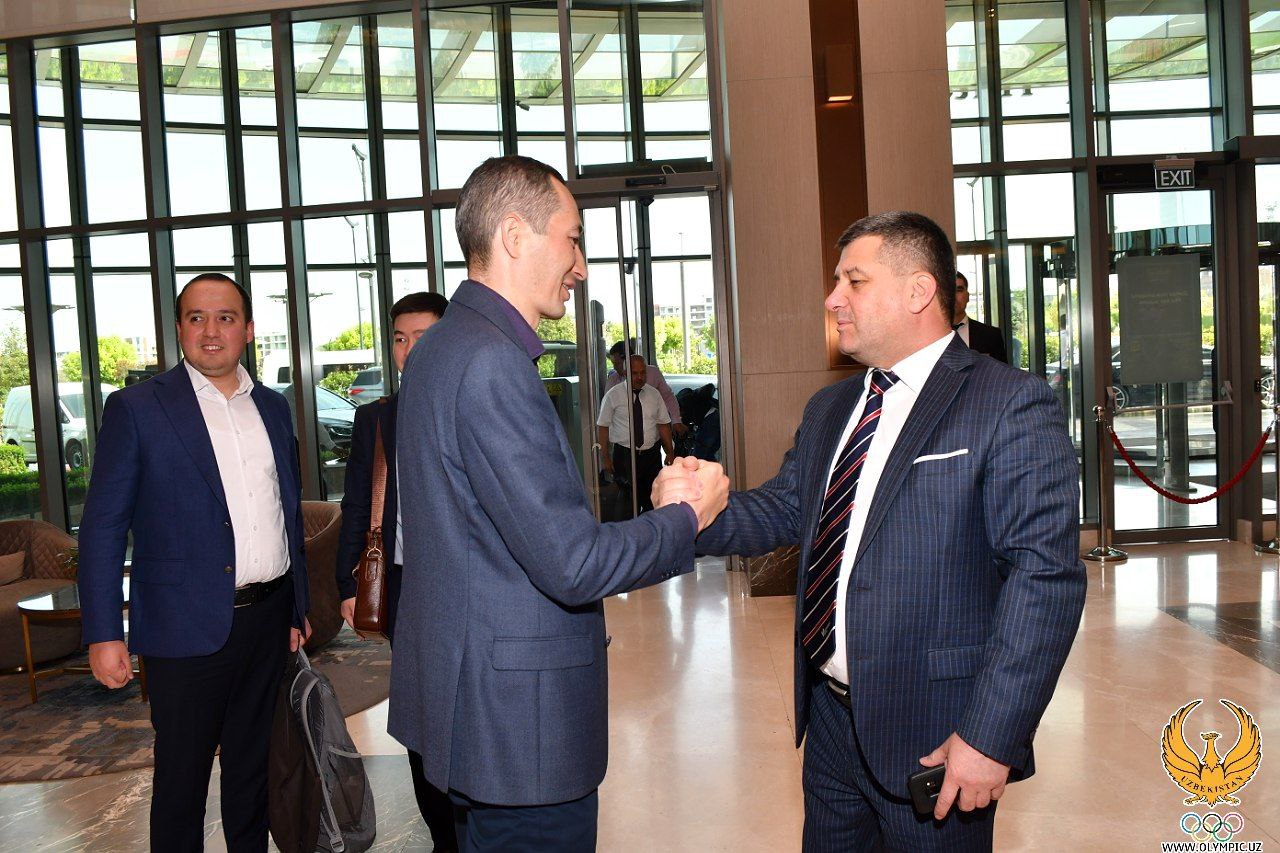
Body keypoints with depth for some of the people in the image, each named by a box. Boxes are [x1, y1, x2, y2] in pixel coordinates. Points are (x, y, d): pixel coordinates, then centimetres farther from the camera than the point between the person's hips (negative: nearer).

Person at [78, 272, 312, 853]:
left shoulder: (272, 407, 10)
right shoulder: (136, 408, -5)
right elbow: (102, 527, -6)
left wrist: (299, 608, 16)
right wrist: (103, 633, -11)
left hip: (268, 620, 4)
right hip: (188, 626, -4)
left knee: (253, 765, 17)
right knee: (181, 775, 8)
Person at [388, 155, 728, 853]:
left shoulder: (443, 346, 9)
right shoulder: (492, 362, -24)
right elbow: (572, 565, -25)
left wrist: (655, 510, 6)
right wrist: (686, 516, -8)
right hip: (520, 720, -10)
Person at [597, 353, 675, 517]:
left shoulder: (654, 394, 7)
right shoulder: (613, 395, -2)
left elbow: (664, 424, 9)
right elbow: (602, 427, -1)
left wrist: (670, 453, 3)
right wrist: (606, 458, -5)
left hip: (652, 454, 3)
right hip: (624, 456, -3)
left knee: (653, 503, 5)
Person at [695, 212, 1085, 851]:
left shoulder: (1012, 404, -13)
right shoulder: (828, 409, 12)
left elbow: (1045, 576, -19)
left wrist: (990, 737, -22)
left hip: (932, 737, -6)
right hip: (829, 718, 7)